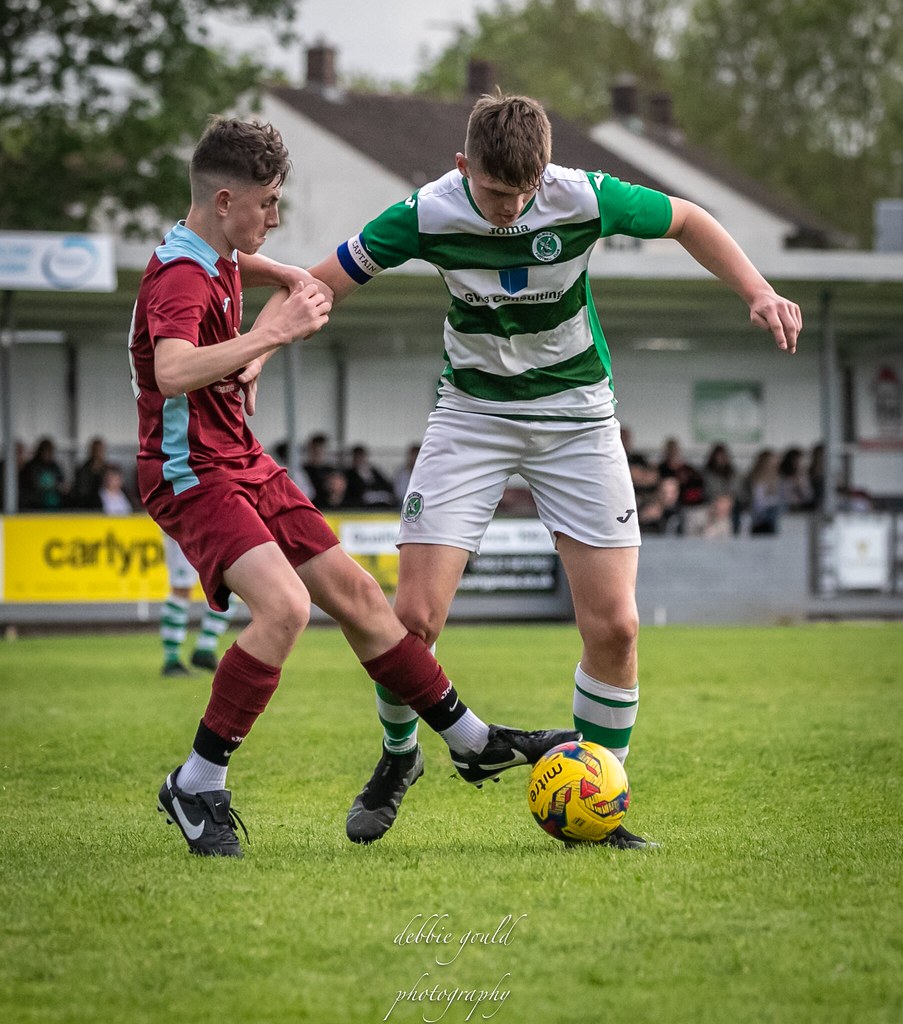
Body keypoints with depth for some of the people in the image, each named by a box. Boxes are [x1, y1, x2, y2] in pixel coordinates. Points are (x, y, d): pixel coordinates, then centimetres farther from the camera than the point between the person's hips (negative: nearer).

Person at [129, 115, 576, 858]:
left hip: (245, 464, 10)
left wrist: (291, 281, 21)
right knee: (286, 605, -28)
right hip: (194, 477, -10)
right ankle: (197, 788, -17)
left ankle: (473, 742, 20)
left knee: (356, 593, 10)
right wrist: (273, 333, -42)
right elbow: (172, 373, -44)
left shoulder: (216, 257, 10)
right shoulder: (180, 280, -22)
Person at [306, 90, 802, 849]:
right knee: (415, 615, -10)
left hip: (576, 412, 0)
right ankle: (398, 757, 19)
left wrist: (760, 294, -11)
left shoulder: (586, 197, -18)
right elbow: (316, 286, -8)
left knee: (613, 625, -10)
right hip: (472, 411, 0)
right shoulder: (428, 215, -18)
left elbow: (687, 221, 0)